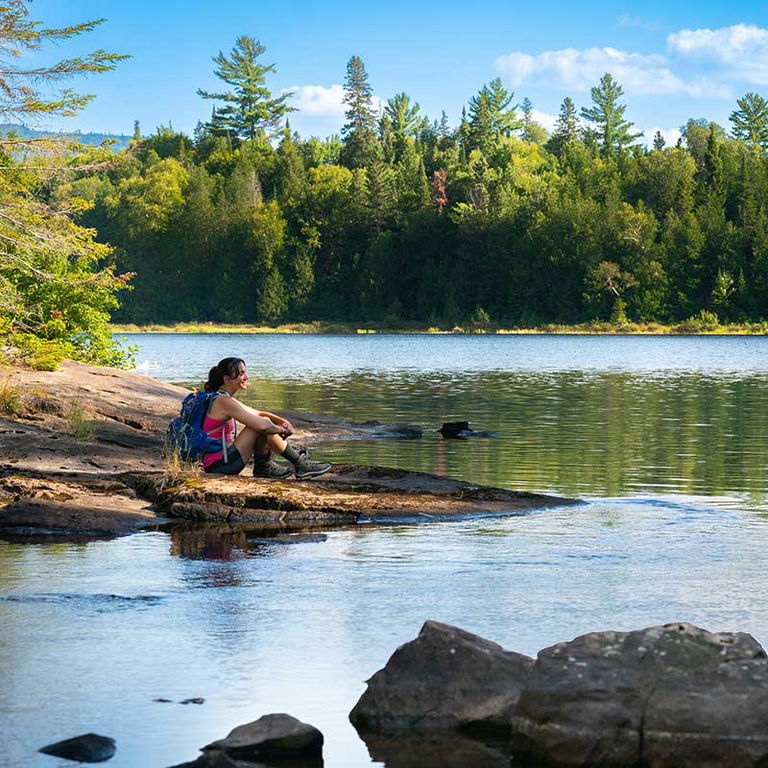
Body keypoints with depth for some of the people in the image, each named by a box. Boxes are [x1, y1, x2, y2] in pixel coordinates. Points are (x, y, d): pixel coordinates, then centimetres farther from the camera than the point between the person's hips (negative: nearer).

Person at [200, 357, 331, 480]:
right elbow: (262, 425, -24)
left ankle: (264, 467, 13)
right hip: (219, 465, -10)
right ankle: (300, 464, -5)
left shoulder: (221, 400, 15)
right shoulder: (224, 401, -17)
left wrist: (282, 421, 5)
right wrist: (283, 430, -5)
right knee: (263, 425, -16)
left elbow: (258, 414, 23)